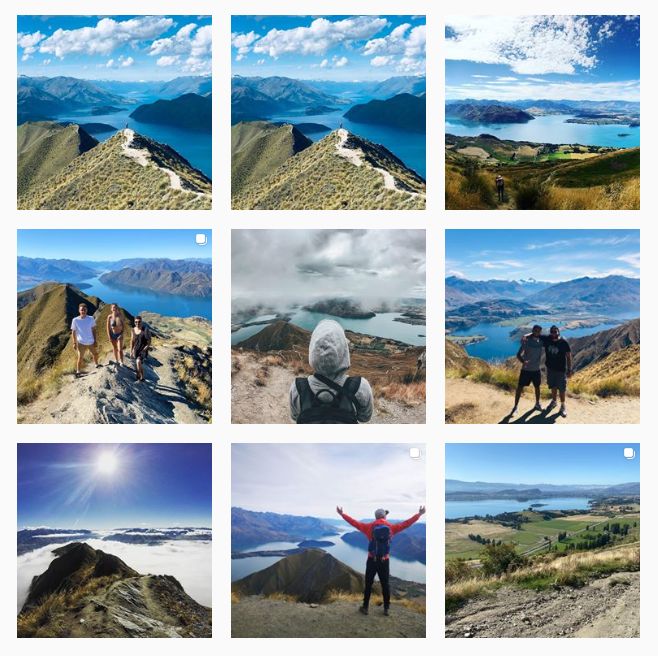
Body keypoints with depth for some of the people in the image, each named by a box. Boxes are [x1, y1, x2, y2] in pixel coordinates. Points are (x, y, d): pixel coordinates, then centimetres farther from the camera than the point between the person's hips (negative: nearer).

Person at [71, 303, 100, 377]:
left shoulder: (91, 319, -5)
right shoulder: (75, 320, -9)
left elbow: (94, 330, 3)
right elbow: (73, 332, -3)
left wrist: (95, 340, 1)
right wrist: (74, 343, -7)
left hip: (91, 342, 3)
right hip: (81, 343, -3)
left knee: (95, 354, 21)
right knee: (80, 358, -6)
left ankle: (96, 364, 47)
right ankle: (78, 372, 3)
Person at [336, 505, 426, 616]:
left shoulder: (370, 526, -3)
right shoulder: (391, 527, -2)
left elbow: (355, 523, -2)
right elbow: (406, 523, 3)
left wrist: (342, 514, 6)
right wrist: (419, 514, 10)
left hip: (372, 560, 0)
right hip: (385, 561, 0)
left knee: (368, 584, 9)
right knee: (385, 585, 10)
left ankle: (365, 607, 14)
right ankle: (386, 609, 14)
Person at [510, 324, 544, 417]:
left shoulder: (541, 342, -1)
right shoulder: (527, 341, -14)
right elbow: (518, 354, -18)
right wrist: (523, 361, -37)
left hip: (537, 369, 4)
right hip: (526, 369, -4)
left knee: (537, 387, 17)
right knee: (519, 388, -3)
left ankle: (537, 404, 36)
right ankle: (515, 407, 6)